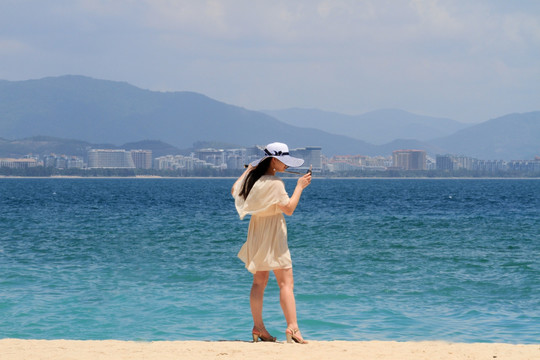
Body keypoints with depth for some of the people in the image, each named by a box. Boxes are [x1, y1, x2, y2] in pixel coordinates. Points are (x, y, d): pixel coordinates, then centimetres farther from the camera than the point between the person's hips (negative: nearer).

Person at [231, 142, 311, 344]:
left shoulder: (252, 177, 5)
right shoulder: (275, 183, -18)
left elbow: (234, 191, 23)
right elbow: (289, 209, -20)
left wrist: (247, 170, 31)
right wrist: (300, 186, -13)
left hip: (256, 233, 8)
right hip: (273, 236, -8)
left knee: (259, 281, 13)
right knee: (286, 283, -9)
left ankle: (258, 328, 15)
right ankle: (292, 327, -17)